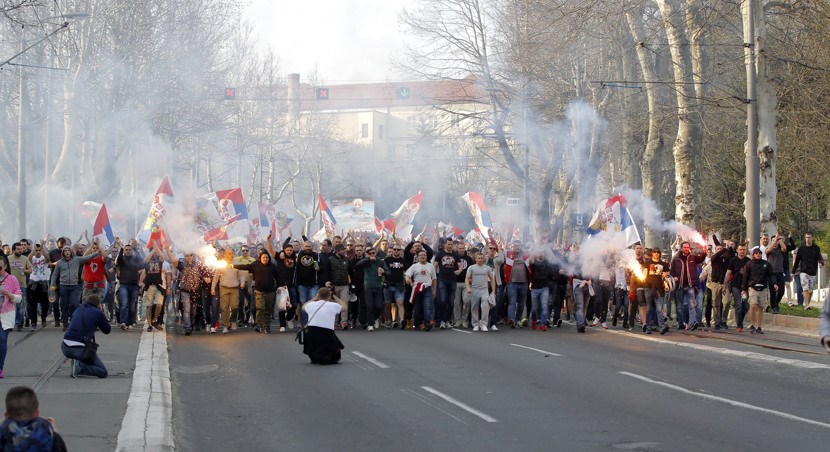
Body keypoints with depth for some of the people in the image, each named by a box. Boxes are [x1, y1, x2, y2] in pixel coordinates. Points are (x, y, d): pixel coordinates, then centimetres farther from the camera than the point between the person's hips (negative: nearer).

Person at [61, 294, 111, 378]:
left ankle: (76, 363, 16)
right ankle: (80, 367, -16)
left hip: (65, 348, 6)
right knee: (103, 372, 5)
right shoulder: (98, 313, 2)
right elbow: (107, 330, 14)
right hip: (81, 349, -5)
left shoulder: (77, 310, 18)